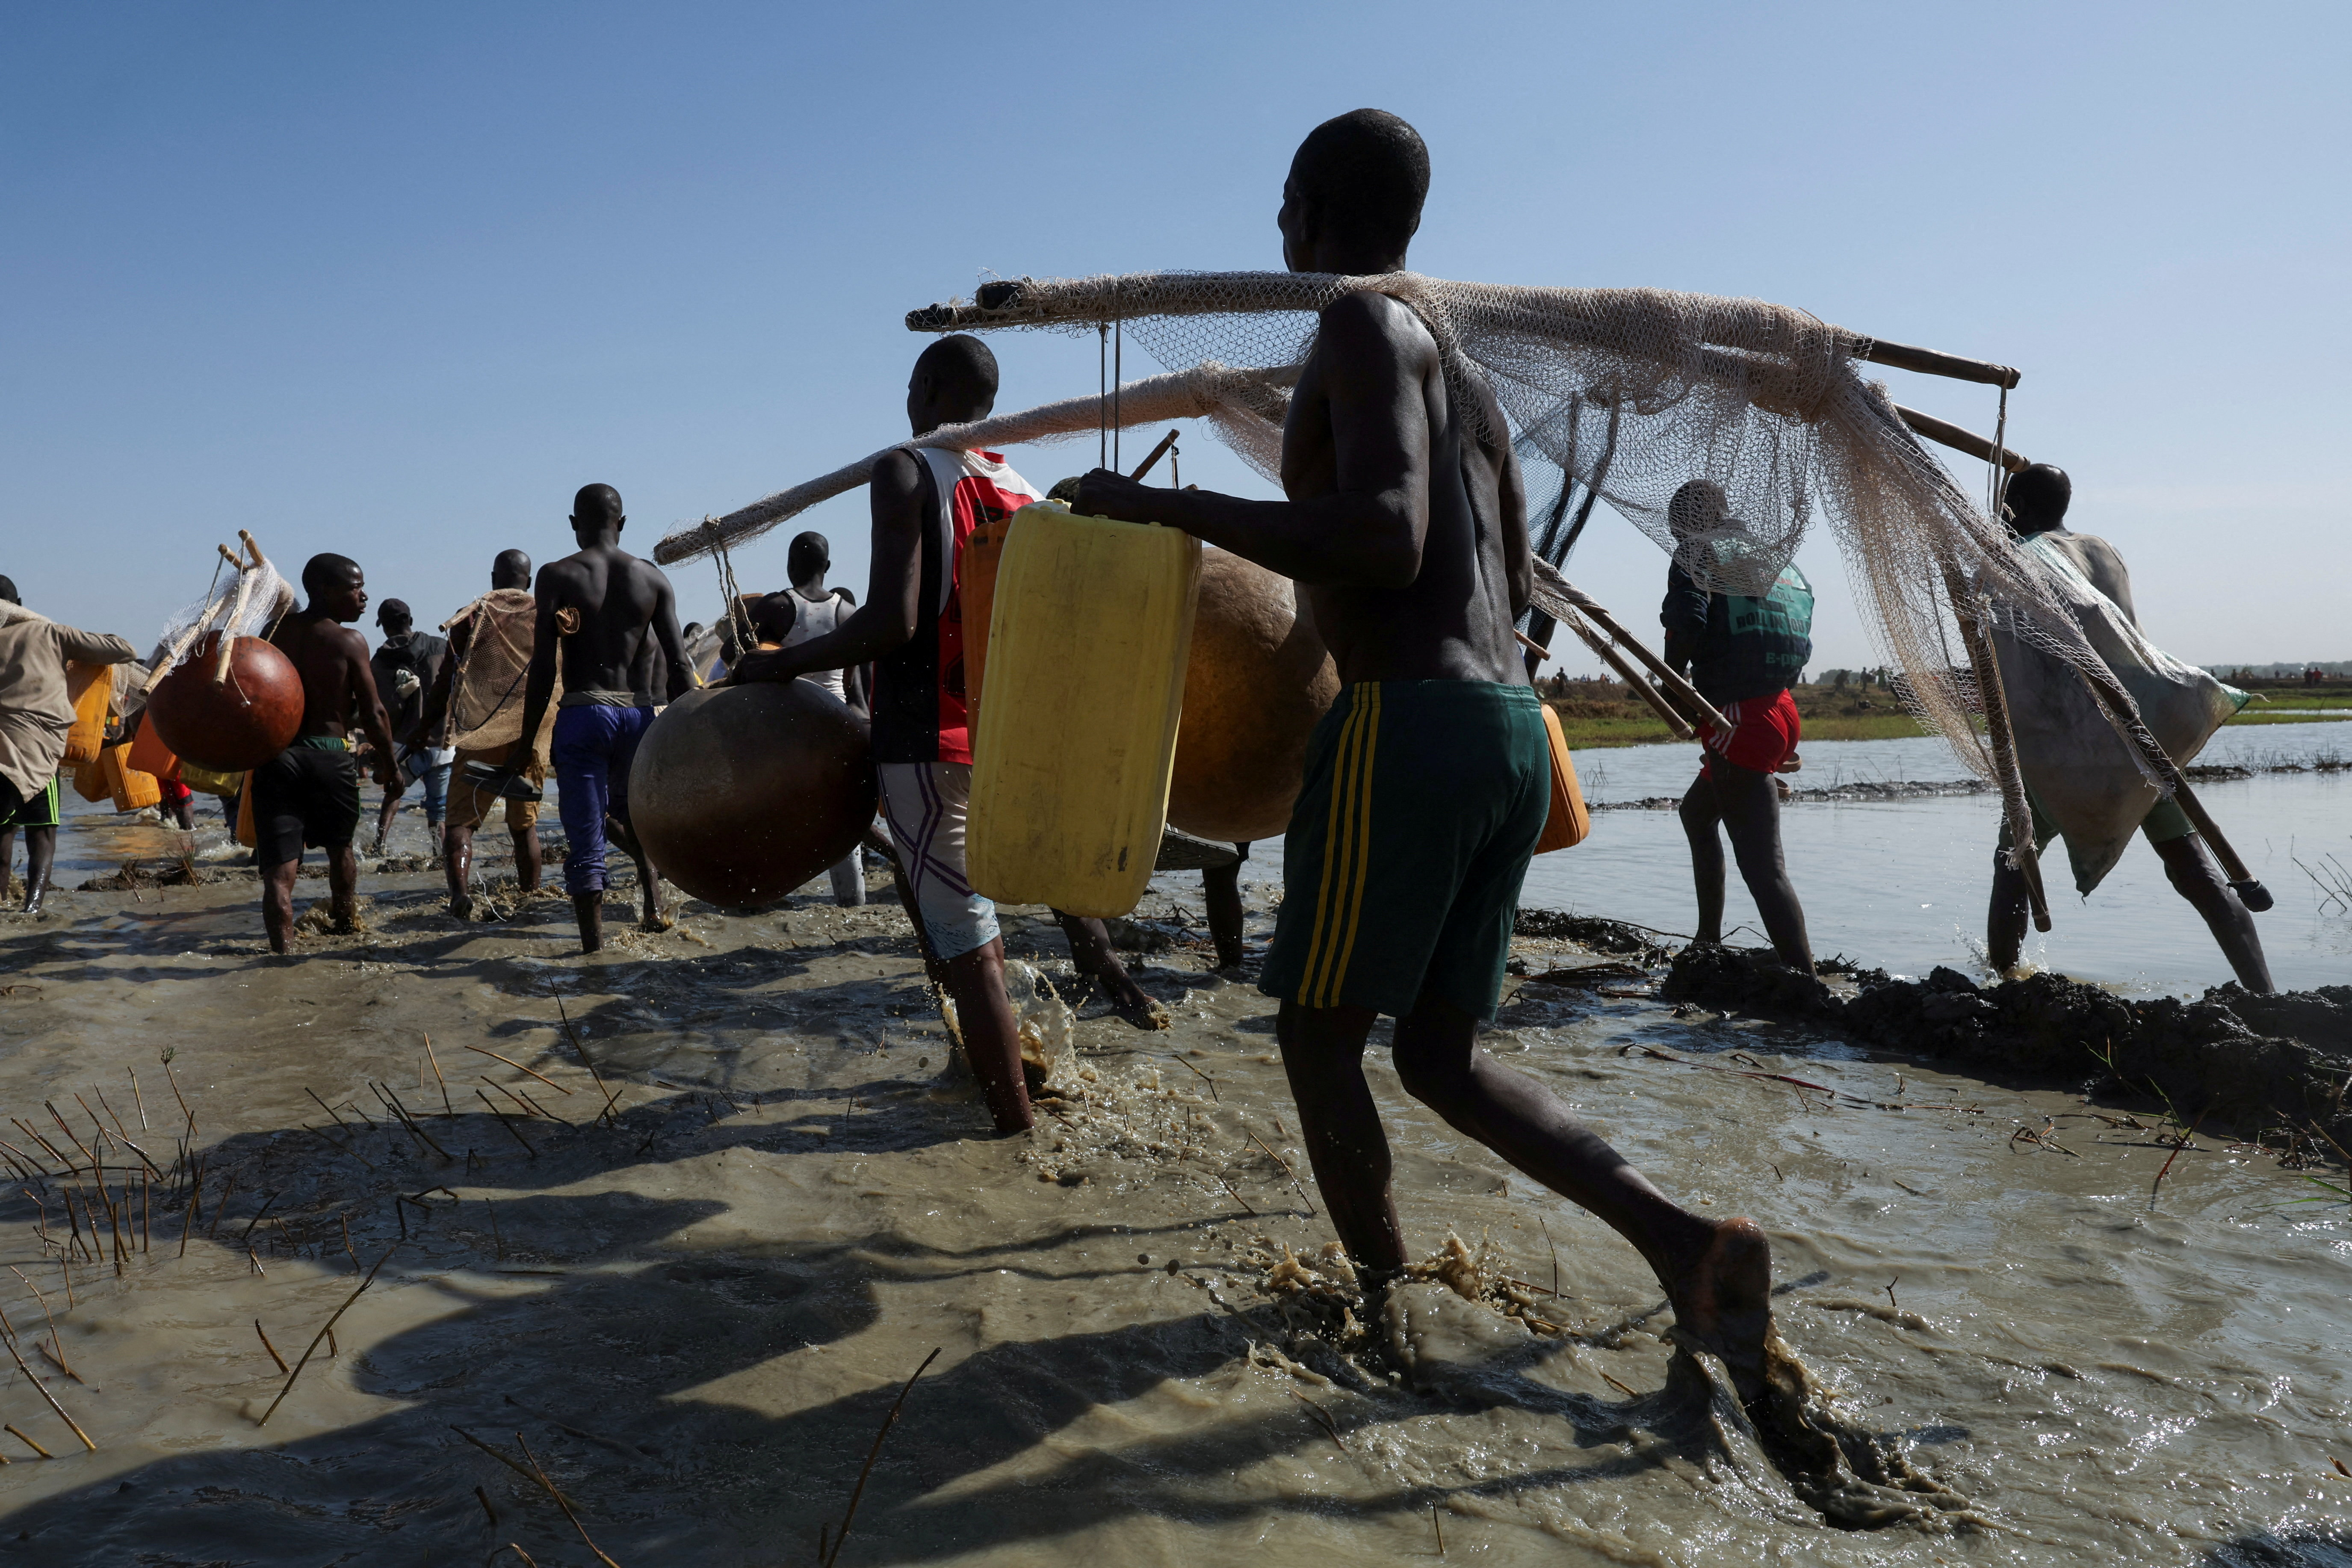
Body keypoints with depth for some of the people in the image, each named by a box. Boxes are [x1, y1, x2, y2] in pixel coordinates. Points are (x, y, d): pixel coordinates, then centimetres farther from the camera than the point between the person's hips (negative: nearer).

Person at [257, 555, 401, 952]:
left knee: (279, 870, -3)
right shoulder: (349, 642, -6)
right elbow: (373, 714, -5)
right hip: (330, 755, -2)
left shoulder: (277, 631, 6)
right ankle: (344, 924, 42)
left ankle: (283, 950, -16)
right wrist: (388, 762, 8)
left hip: (276, 753, 2)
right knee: (340, 846, 24)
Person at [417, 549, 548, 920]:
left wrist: (425, 726, 11)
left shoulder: (472, 617, 4)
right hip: (530, 738, 2)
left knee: (460, 821, -1)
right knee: (525, 826, 15)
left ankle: (460, 890, -22)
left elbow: (447, 677, 2)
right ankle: (530, 897, 17)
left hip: (479, 736, -2)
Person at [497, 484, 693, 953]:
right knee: (628, 812, 28)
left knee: (586, 843, 3)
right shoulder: (653, 578, 6)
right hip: (638, 715, 3)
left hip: (582, 716, -2)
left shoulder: (557, 576, 0)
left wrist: (526, 743, -1)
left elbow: (543, 669, -5)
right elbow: (678, 666, 2)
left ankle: (594, 948, 3)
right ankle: (652, 895, 9)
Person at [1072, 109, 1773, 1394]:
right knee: (1441, 1056, 14)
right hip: (1512, 729, 9)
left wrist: (1166, 506, -15)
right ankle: (1688, 1241, 2)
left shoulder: (1366, 326, -5)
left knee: (1319, 1039, 8)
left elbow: (1387, 539, -21)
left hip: (1407, 724, -9)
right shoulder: (1464, 368, 22)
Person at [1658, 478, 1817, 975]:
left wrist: (1673, 686, -3)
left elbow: (1685, 628, -20)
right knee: (1696, 810, 23)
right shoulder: (1782, 562, 19)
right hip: (1780, 710, 8)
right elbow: (1801, 646, 19)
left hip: (1737, 720, -8)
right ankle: (1708, 940, 24)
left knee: (1763, 867, -4)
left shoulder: (1696, 558, -2)